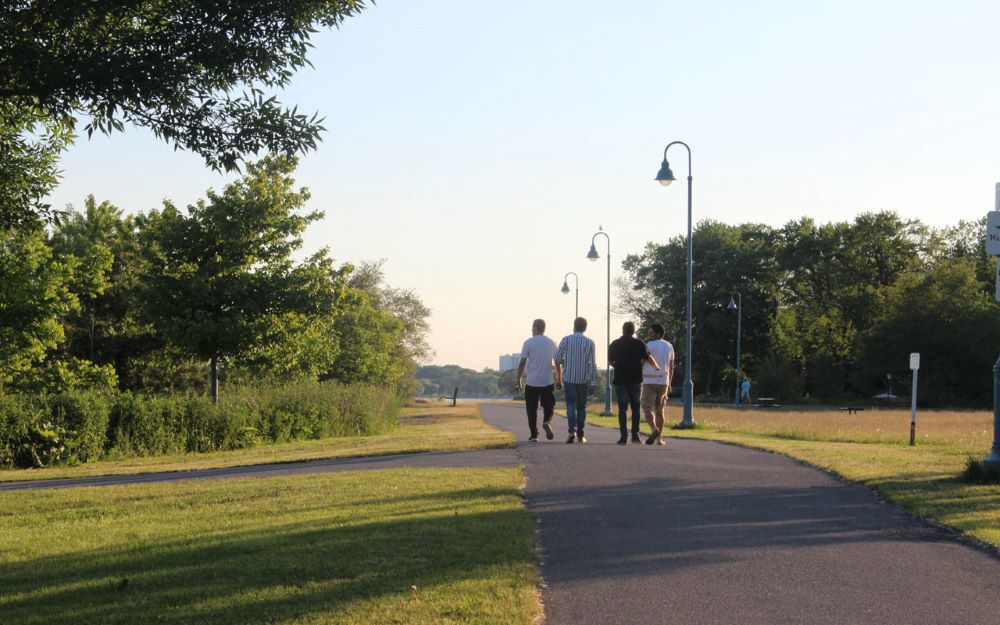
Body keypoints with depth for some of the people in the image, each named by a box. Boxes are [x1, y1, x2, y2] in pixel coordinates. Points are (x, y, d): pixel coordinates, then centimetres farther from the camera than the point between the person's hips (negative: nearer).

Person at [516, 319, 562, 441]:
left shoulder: (528, 343, -4)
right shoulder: (551, 343, 6)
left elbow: (522, 363, -6)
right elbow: (557, 363, 8)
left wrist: (518, 381, 0)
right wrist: (559, 380, 17)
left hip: (531, 382, -2)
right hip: (548, 382, 2)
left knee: (532, 409, 6)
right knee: (549, 405, 12)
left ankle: (534, 435, 5)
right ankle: (547, 422, -17)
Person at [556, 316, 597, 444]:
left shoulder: (566, 340, -4)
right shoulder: (589, 343, -4)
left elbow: (557, 358, -2)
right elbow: (592, 363, -6)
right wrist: (594, 382, -3)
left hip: (569, 378, 0)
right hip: (583, 379, 0)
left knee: (571, 405, 1)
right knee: (581, 407, 10)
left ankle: (572, 430, -20)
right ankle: (580, 435, 12)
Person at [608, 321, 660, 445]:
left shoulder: (615, 344, 3)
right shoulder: (639, 344, -2)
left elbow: (610, 361, 11)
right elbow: (649, 359, -4)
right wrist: (658, 368, 14)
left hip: (620, 380, 0)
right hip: (636, 379, 0)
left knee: (622, 408, 1)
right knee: (635, 408, 11)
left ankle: (624, 436, -7)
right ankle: (635, 435, 6)